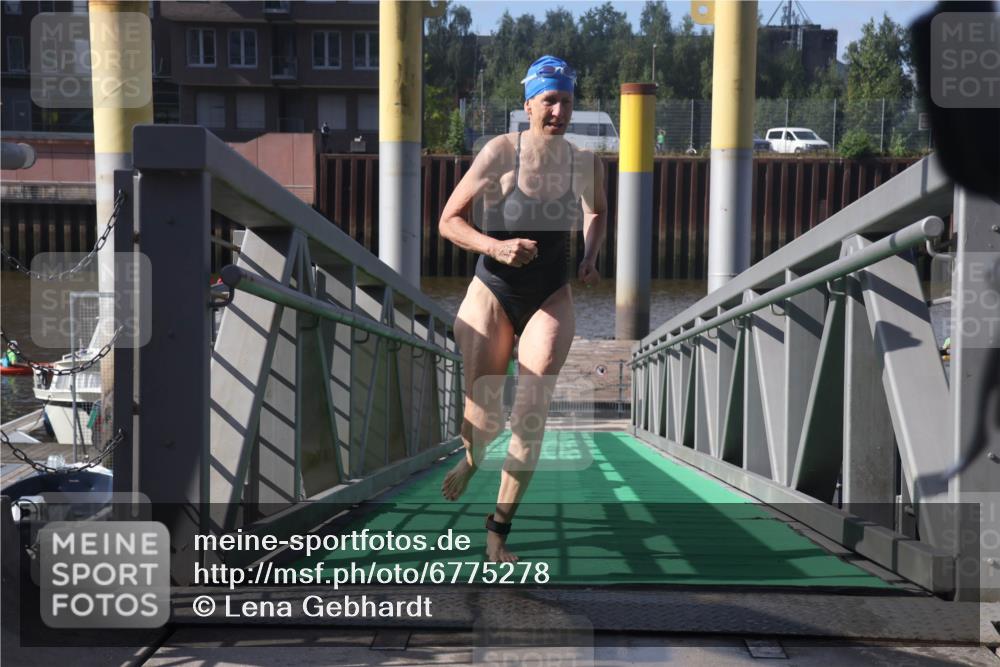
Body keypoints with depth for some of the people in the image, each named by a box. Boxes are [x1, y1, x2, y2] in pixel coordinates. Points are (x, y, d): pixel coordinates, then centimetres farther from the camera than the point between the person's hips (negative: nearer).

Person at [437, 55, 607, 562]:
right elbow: (448, 221, -10)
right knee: (484, 418, 2)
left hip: (551, 300, 2)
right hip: (492, 293, -1)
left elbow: (597, 211, 19)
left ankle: (498, 531, 1)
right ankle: (471, 456, 42)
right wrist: (496, 247, -26)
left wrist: (591, 257, 2)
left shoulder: (585, 162, -3)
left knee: (531, 415, -12)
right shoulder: (500, 153, -13)